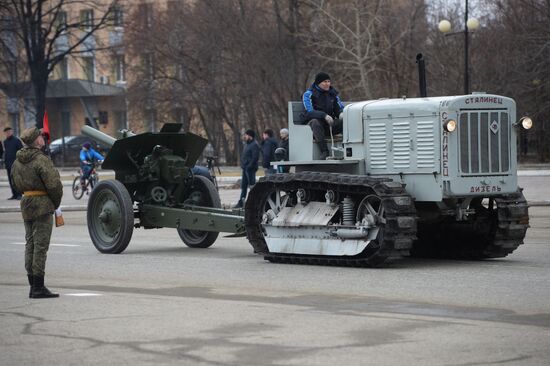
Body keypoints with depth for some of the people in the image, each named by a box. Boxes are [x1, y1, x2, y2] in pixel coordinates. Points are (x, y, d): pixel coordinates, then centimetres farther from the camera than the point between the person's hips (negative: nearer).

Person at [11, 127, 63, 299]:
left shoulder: (17, 161, 10)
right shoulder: (41, 160, -16)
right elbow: (53, 184, -18)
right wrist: (56, 203, -2)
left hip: (26, 204, 8)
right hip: (43, 205, -8)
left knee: (30, 244, 13)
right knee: (40, 245, -6)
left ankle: (33, 286, 16)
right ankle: (38, 288, -6)